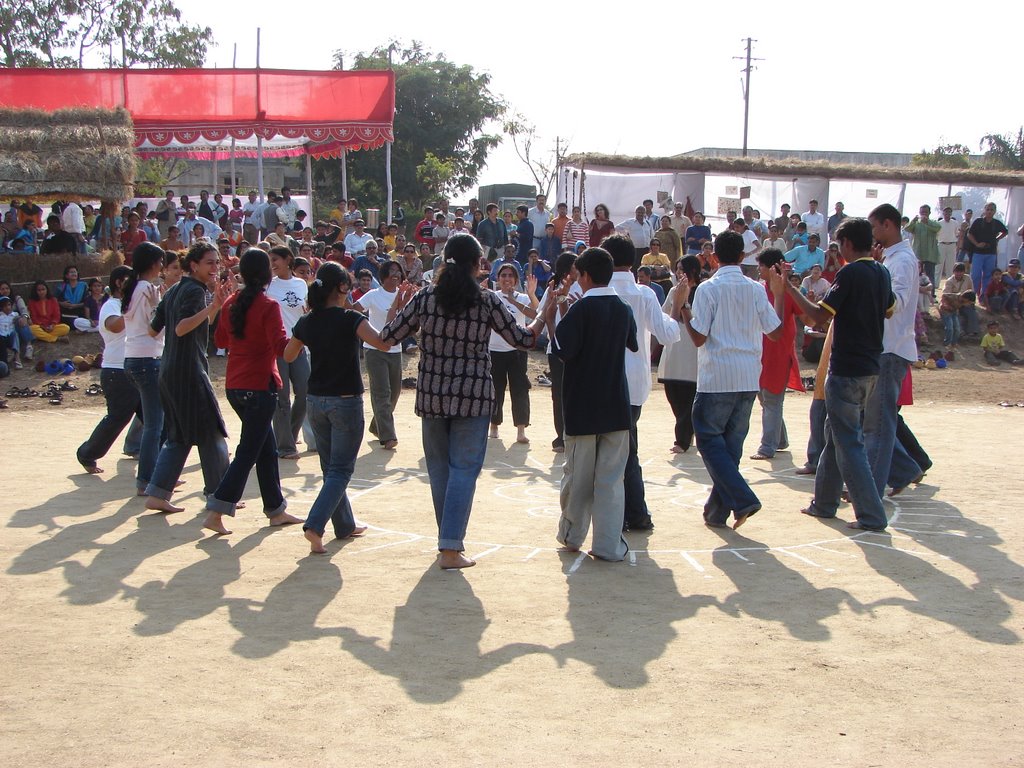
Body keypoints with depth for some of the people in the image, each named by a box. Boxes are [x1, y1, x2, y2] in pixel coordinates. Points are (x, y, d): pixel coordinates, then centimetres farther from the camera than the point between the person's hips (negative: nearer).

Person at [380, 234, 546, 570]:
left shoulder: (425, 298, -2)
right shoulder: (487, 302, -6)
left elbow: (387, 337, 3)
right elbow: (522, 339, 4)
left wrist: (399, 307, 21)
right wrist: (543, 317, 23)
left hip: (431, 396, 3)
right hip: (473, 397, -3)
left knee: (439, 468, 15)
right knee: (464, 469, 1)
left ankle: (449, 539, 24)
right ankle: (451, 548, -5)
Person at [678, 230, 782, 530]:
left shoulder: (708, 288, -8)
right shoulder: (756, 290, 4)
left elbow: (698, 338, -11)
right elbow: (776, 332, 10)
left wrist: (682, 305, 0)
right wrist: (780, 293, 20)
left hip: (717, 377, -5)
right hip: (749, 378, 5)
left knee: (709, 439, 4)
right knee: (732, 443, 12)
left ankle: (742, 499, -11)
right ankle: (718, 510, 16)